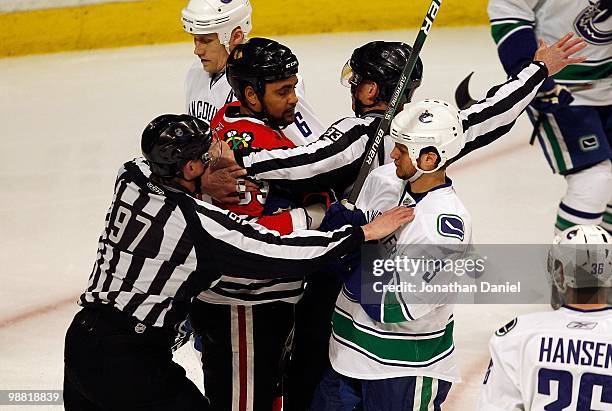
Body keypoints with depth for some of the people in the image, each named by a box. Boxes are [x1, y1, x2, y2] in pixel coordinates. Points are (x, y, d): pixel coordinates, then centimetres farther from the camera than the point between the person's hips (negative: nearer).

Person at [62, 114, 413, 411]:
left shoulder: (131, 178, -2)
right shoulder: (198, 222, -22)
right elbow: (284, 254, -22)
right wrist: (368, 231, -16)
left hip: (82, 336, 8)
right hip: (131, 366, -8)